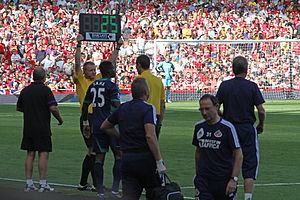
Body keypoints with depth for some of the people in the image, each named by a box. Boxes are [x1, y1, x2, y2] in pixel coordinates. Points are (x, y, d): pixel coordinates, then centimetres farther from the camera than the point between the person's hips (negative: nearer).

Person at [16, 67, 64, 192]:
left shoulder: (25, 90, 8)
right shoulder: (45, 90, -9)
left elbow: (19, 108, 17)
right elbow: (53, 108, -16)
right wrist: (60, 119, 0)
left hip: (28, 128, 5)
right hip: (42, 129, -5)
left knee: (30, 154, 9)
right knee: (43, 154, -3)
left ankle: (29, 183, 8)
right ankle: (42, 184, -6)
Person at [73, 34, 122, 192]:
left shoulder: (98, 79, 15)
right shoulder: (80, 80, -1)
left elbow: (110, 63, 18)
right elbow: (77, 63, -12)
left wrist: (117, 48, 16)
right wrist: (79, 45, -20)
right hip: (87, 118, -7)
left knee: (92, 152, 10)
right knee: (93, 151, -8)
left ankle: (83, 183, 16)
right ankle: (96, 184, -6)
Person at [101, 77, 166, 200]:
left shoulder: (122, 108, 9)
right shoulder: (148, 108, -10)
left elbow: (104, 127, 24)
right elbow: (150, 136, -22)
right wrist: (159, 161, -20)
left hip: (126, 159, 5)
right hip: (145, 158, -5)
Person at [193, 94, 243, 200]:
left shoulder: (227, 127, -7)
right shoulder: (199, 127, 8)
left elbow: (239, 155, -7)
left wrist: (234, 179, -13)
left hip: (224, 180, -3)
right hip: (203, 180, 3)